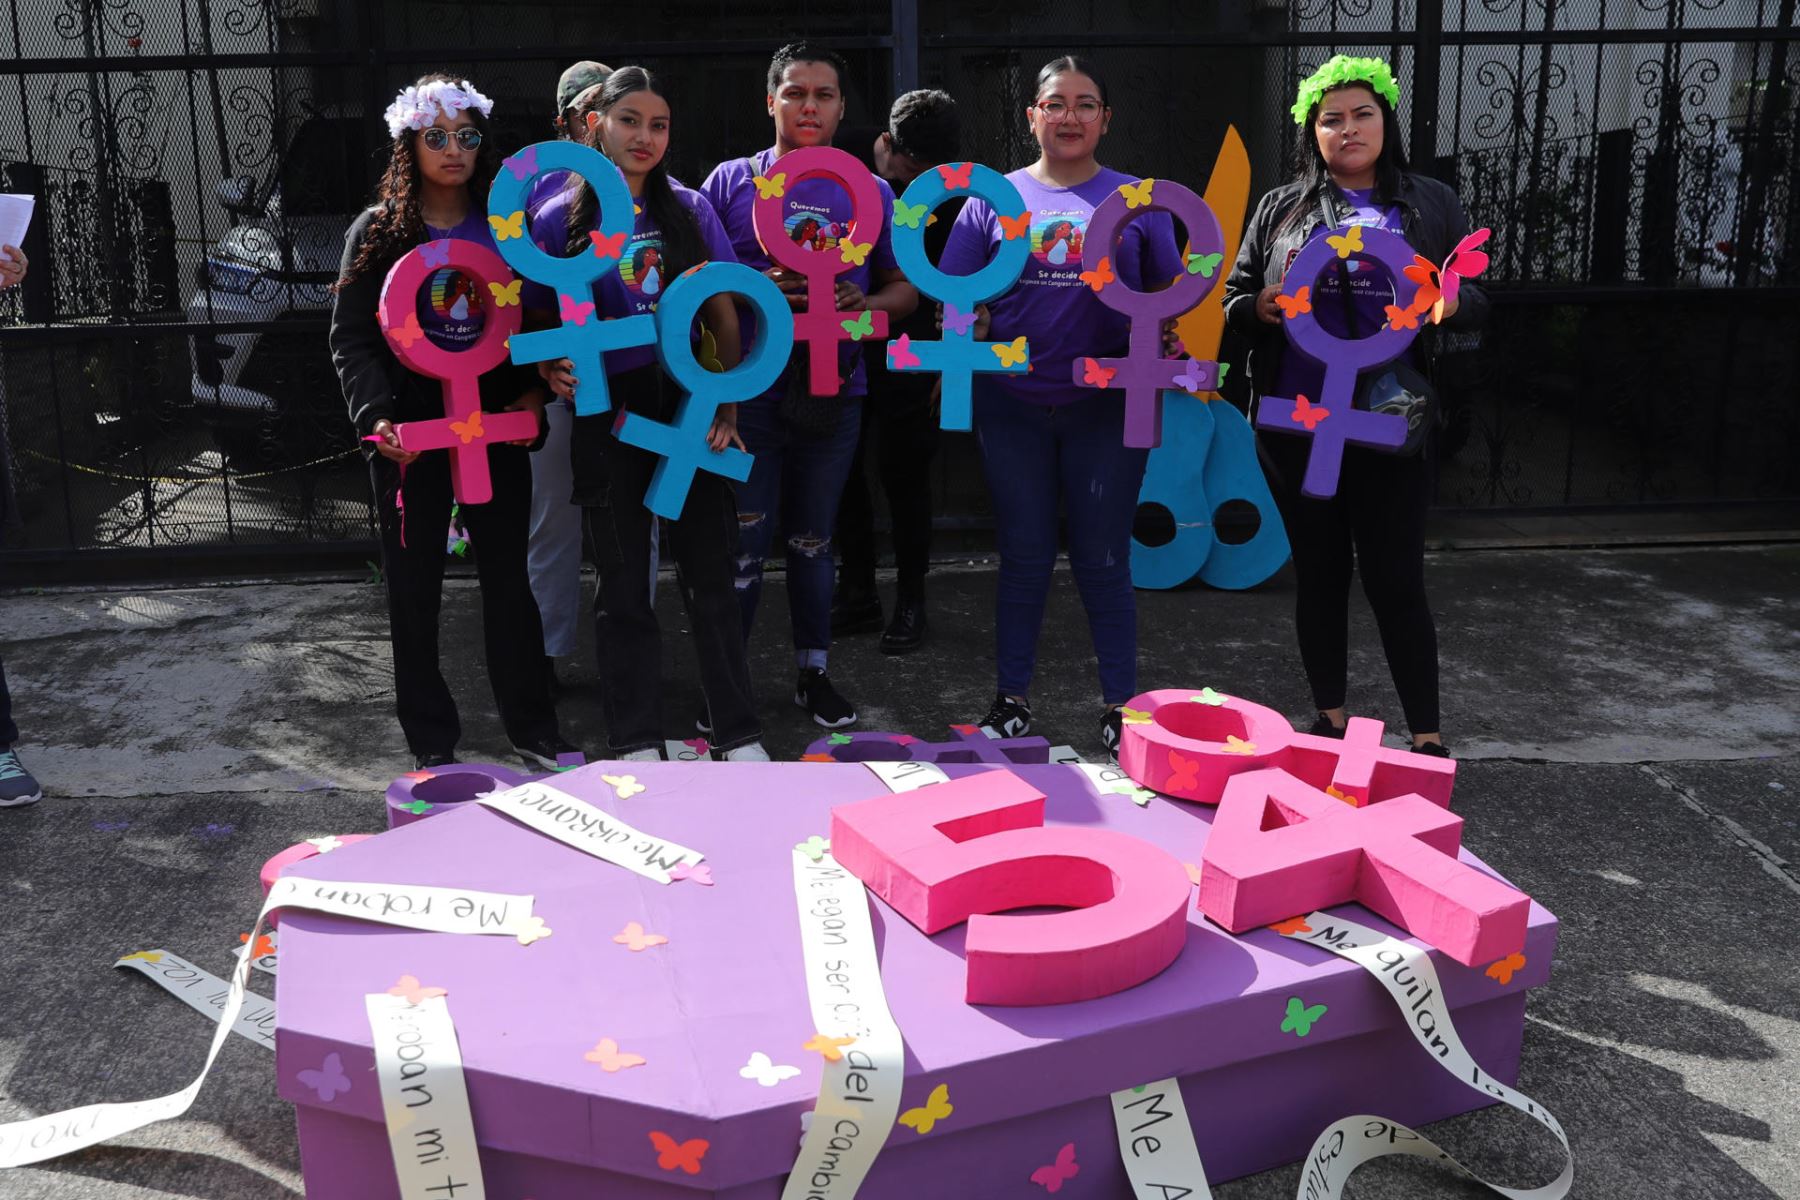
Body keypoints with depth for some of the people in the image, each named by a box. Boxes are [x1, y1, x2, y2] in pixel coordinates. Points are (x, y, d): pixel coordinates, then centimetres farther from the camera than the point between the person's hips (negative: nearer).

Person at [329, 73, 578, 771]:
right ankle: (431, 741, 17)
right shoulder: (378, 232, 0)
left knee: (509, 576, 8)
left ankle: (532, 728, 20)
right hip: (411, 432, -2)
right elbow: (352, 337, -4)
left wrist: (534, 392, -6)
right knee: (415, 587, 5)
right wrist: (377, 415, -17)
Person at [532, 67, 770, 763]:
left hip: (690, 406, 1)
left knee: (710, 578, 4)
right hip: (608, 413, -1)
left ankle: (739, 735, 15)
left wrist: (727, 407, -1)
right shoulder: (561, 220, 2)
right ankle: (635, 744, 17)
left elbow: (723, 316, 7)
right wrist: (555, 369, -14)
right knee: (623, 586, 7)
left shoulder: (691, 211, 6)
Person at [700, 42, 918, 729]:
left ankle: (813, 673, 25)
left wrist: (865, 304, -10)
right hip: (750, 389, -2)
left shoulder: (871, 193, 9)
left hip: (833, 390, 2)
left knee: (813, 540, 12)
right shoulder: (732, 181, 4)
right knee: (745, 542, -1)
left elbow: (905, 288, 12)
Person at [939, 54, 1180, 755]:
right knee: (1024, 557, 9)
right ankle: (1012, 698, 22)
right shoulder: (995, 198, 5)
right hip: (1012, 404, 1)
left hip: (1105, 408, -1)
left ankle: (1120, 705, 16)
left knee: (1103, 559, 4)